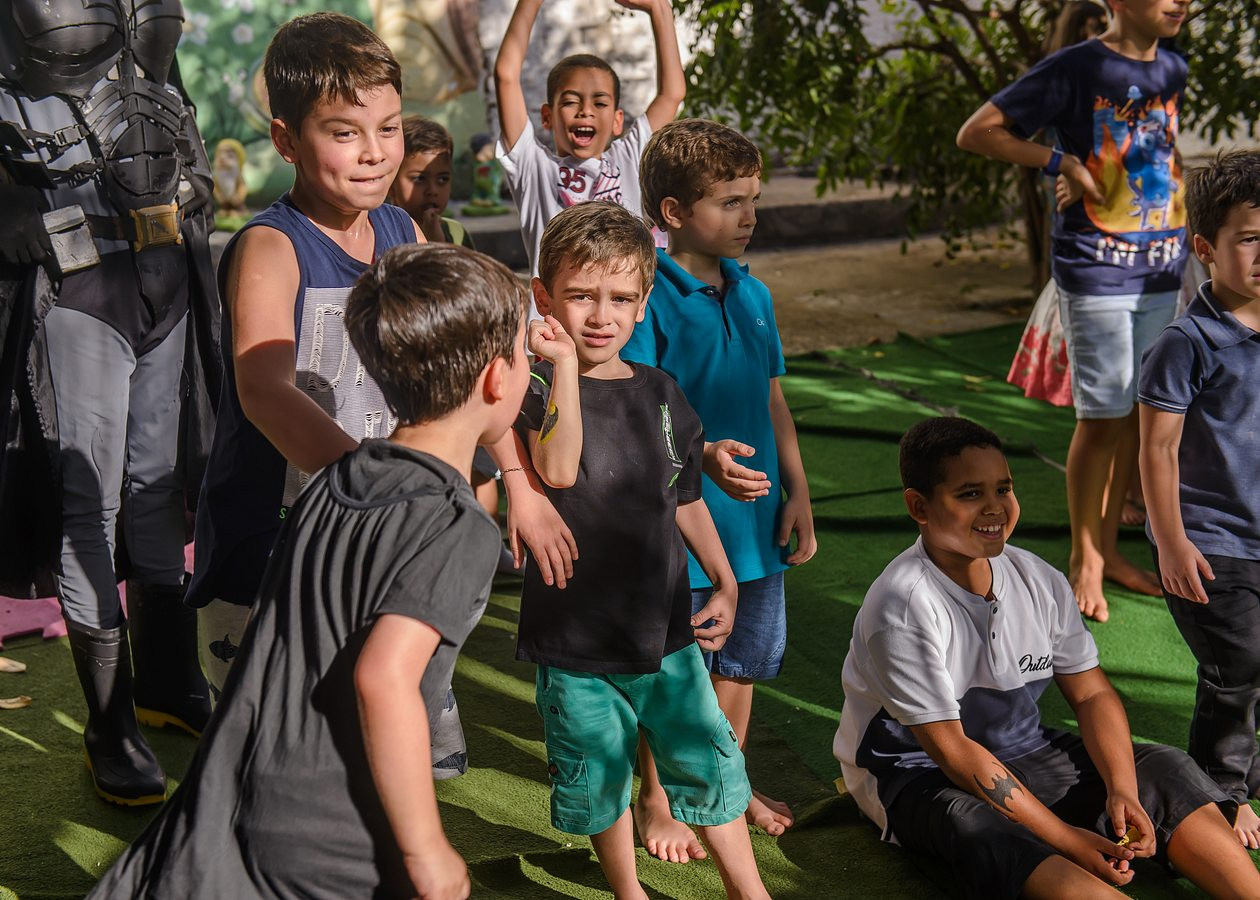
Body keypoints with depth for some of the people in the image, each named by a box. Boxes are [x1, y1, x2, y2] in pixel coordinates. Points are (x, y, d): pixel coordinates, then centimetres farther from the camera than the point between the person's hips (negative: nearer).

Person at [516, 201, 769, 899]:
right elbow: (558, 470, -32)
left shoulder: (659, 394, 3)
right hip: (574, 636, -3)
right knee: (598, 781, 12)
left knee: (709, 762, 9)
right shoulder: (541, 389, -10)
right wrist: (564, 364, -32)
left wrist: (724, 584, 14)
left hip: (665, 628, 3)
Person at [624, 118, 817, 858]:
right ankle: (657, 799, 27)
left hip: (753, 517, 7)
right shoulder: (649, 298, -16)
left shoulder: (753, 295, 7)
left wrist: (797, 493, 11)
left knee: (743, 660, 20)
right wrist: (701, 456, -35)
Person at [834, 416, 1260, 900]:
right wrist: (1068, 838, -26)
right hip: (919, 775, -7)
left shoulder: (1040, 582, -2)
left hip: (1023, 754, 7)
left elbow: (1092, 694, 3)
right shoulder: (902, 607, -24)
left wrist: (1121, 790, -17)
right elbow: (950, 749, -24)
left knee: (1162, 770, -9)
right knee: (984, 831, -39)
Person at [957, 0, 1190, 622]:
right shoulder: (1075, 69, -10)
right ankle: (1084, 559, 11)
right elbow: (974, 133, -10)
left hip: (1162, 269, 7)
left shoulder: (1173, 70, 10)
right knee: (1103, 418, -4)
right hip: (1097, 271, -6)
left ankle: (1108, 547, 24)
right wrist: (1059, 161, -16)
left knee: (1138, 413, 11)